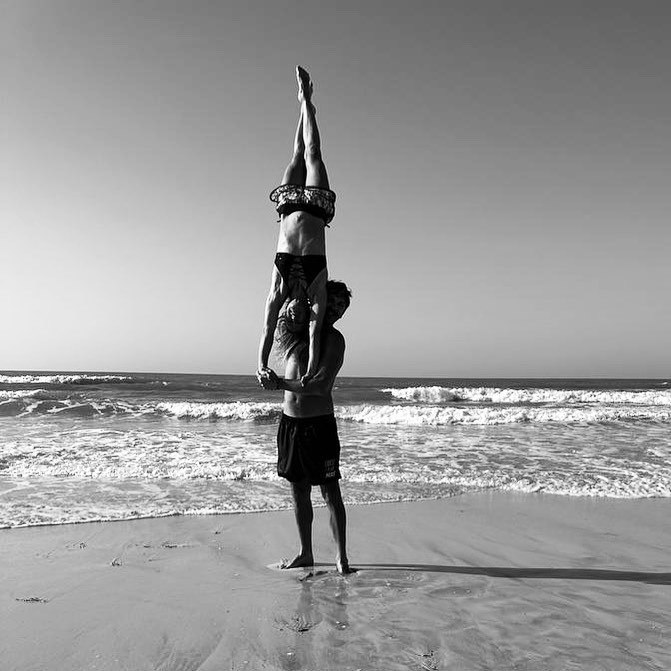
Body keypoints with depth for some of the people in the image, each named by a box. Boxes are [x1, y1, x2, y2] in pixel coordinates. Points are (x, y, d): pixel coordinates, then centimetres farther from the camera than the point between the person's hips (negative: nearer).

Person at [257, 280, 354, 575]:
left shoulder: (334, 339, -7)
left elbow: (320, 386, -18)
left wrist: (279, 384, -19)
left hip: (319, 423, -6)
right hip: (289, 421, 6)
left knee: (330, 492, -1)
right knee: (299, 490, 12)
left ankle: (341, 556, 8)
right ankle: (305, 553, 24)